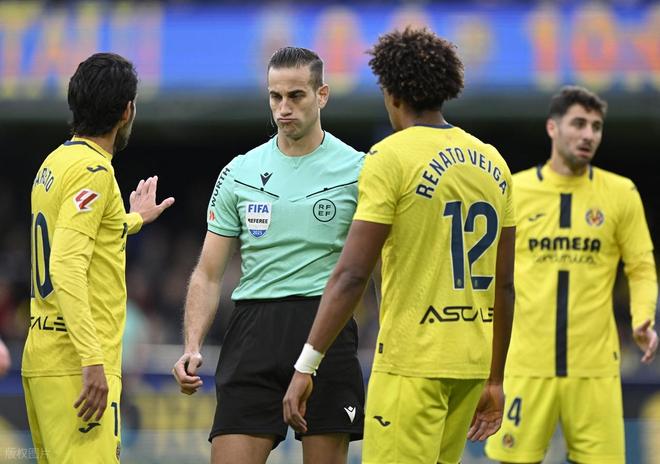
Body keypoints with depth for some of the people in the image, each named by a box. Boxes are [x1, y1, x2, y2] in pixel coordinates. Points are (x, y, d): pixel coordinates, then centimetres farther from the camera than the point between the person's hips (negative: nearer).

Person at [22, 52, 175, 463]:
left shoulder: (55, 162, 15)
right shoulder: (93, 169, -12)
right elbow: (66, 269, -21)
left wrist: (132, 219, 50)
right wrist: (93, 361, -25)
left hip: (43, 356, 9)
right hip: (77, 365, -9)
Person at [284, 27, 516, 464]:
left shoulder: (391, 157, -8)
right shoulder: (492, 162, 11)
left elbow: (351, 275, -14)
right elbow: (504, 285, 14)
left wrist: (305, 367, -11)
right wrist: (494, 380, 21)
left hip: (411, 362, -7)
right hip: (471, 362, 7)